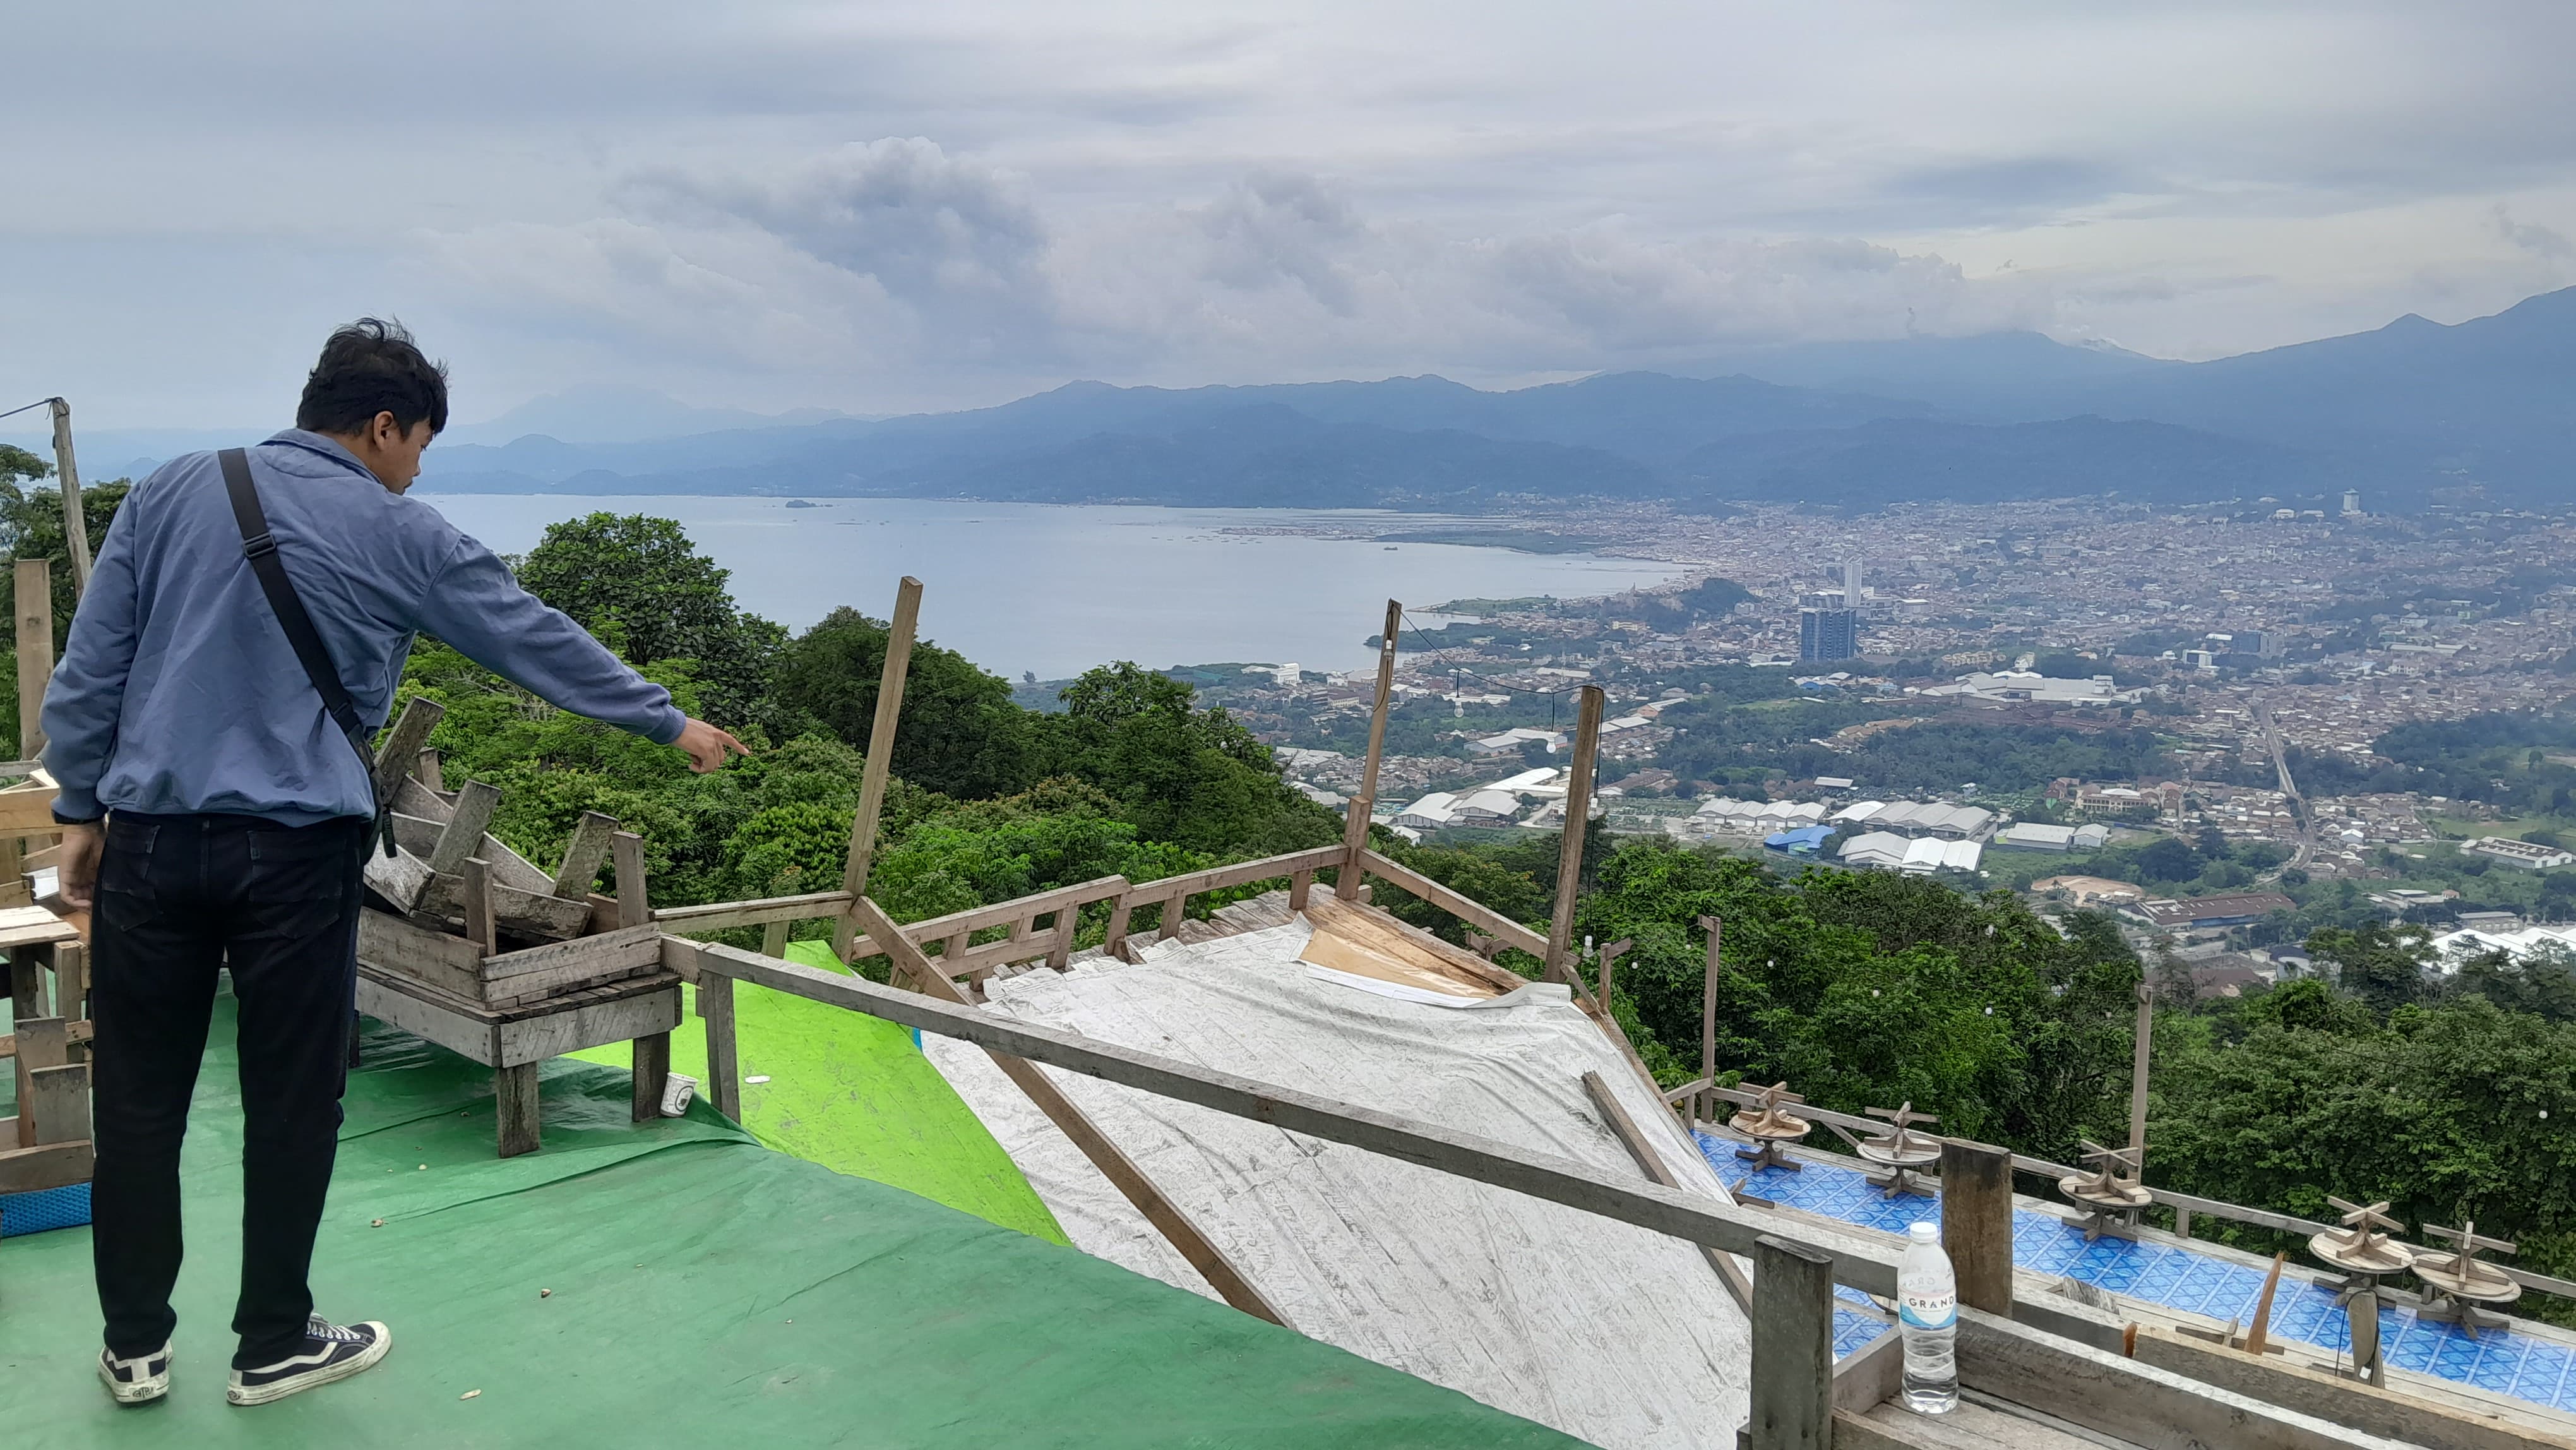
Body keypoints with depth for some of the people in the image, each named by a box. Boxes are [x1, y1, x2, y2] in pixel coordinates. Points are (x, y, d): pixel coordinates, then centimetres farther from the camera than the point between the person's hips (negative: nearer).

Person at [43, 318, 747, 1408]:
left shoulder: (171, 493, 7)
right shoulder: (400, 536, 0)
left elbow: (88, 670, 7)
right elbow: (544, 643, 7)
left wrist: (80, 810, 14)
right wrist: (671, 722, 17)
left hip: (151, 842, 3)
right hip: (297, 858, -3)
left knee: (137, 1102, 12)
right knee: (292, 1105, 9)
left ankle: (136, 1347, 23)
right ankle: (274, 1346, 22)